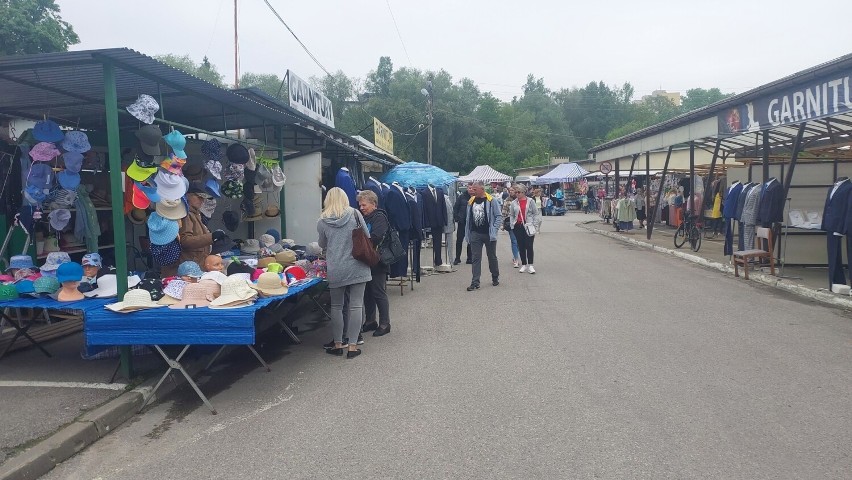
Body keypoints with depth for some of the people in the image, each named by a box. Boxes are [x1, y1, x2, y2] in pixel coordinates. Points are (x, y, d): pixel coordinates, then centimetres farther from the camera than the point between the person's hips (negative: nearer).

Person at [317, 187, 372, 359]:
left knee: (336, 306, 14)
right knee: (356, 306, 4)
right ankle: (352, 346, 6)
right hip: (357, 267, 0)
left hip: (335, 270, 1)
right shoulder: (354, 214, -3)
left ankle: (338, 345, 20)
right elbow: (367, 237, 4)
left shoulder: (322, 221, -1)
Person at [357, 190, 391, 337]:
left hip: (377, 261, -8)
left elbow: (375, 238, -24)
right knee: (367, 293, 14)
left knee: (379, 293, -1)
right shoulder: (365, 218, 15)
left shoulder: (379, 217, -11)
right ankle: (370, 321, 26)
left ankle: (384, 324, 10)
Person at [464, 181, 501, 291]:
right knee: (476, 258, 1)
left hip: (489, 234, -3)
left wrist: (494, 229, -12)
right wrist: (467, 233, 7)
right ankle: (475, 282, 2)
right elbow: (468, 218, 11)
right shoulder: (471, 201, 6)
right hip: (475, 234, 3)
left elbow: (499, 216, -5)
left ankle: (495, 278, 31)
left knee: (492, 257, 12)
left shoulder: (491, 200, -7)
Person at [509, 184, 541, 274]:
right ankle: (524, 264, 17)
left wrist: (534, 225, -6)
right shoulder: (514, 203, 7)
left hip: (528, 226, -3)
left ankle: (530, 265, 3)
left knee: (529, 246, -4)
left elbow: (536, 214, 1)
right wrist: (512, 224, 3)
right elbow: (511, 215, 14)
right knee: (521, 246, 7)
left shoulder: (530, 201, -1)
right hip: (518, 227, 3)